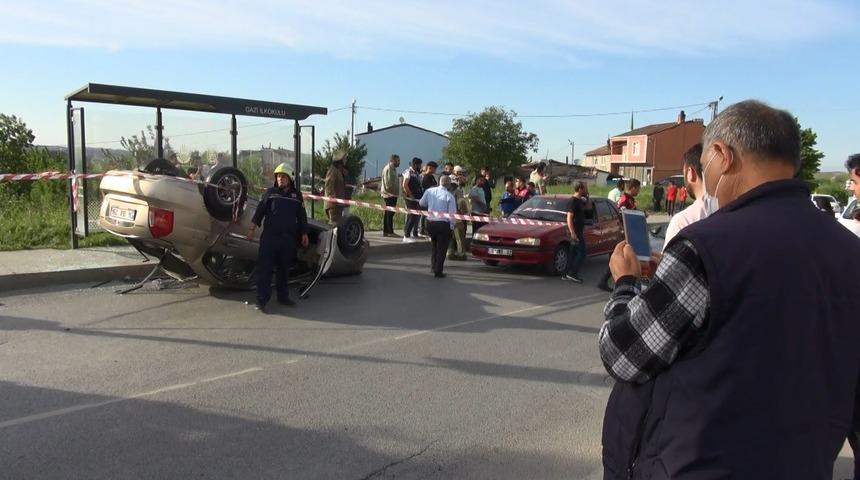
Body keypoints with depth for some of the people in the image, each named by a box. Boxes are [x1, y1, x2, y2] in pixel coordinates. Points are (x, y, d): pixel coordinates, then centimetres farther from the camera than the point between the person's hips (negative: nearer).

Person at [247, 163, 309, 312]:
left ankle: (283, 296, 25)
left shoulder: (297, 195, 10)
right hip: (269, 237, -2)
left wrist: (304, 234, 13)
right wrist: (252, 228, -1)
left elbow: (302, 216, 14)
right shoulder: (270, 192, 4)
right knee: (265, 268, -4)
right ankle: (261, 300, -1)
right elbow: (259, 210, 3)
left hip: (288, 238, 3)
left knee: (284, 268, 12)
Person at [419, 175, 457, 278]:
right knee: (441, 248, 5)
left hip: (430, 222, 5)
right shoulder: (449, 196, -12)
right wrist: (452, 226, 1)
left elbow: (422, 203, 13)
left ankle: (433, 266, 34)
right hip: (443, 224, -5)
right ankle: (438, 272, 7)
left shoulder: (429, 191, -1)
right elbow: (452, 213, -11)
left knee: (434, 244, 25)